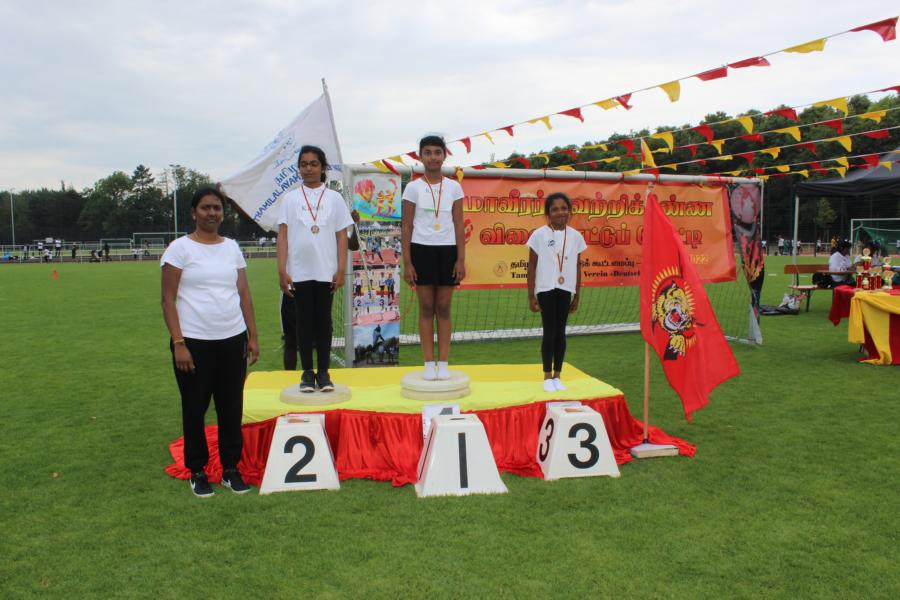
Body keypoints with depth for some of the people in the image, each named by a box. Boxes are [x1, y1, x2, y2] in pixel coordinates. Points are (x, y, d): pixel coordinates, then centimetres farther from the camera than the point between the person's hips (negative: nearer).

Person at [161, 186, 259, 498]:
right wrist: (178, 343, -13)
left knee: (231, 408, 9)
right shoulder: (180, 248, -3)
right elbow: (168, 299, -6)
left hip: (233, 340, 4)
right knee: (195, 409, 8)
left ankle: (231, 468, 23)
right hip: (194, 342, -4)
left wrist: (252, 336, 7)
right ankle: (197, 472, 23)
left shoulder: (232, 247, 10)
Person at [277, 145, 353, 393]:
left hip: (326, 271, 0)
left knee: (323, 320, 4)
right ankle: (307, 372, 13)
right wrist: (282, 271, -5)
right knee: (304, 320, 4)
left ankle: (323, 372, 12)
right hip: (299, 272, 0)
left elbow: (342, 236, 4)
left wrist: (341, 270, -3)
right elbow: (282, 236, 2)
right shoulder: (290, 198, 6)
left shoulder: (334, 198, 6)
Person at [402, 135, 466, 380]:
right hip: (422, 250, -1)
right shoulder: (413, 187, 1)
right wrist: (407, 263, -5)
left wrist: (461, 260, -3)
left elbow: (459, 225, 4)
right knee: (426, 308, 3)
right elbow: (406, 226, 1)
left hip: (447, 250, 1)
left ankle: (443, 363, 10)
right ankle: (429, 364, 9)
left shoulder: (454, 187, 5)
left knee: (444, 308, 5)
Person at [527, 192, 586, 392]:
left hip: (565, 290, 3)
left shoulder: (576, 236, 3)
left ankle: (557, 376, 18)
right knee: (549, 332, 1)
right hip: (546, 289, -3)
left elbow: (577, 268, 10)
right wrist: (531, 296, -5)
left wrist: (577, 296, 9)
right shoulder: (539, 235, -6)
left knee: (560, 332, 8)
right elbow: (532, 266, -3)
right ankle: (547, 377, 12)